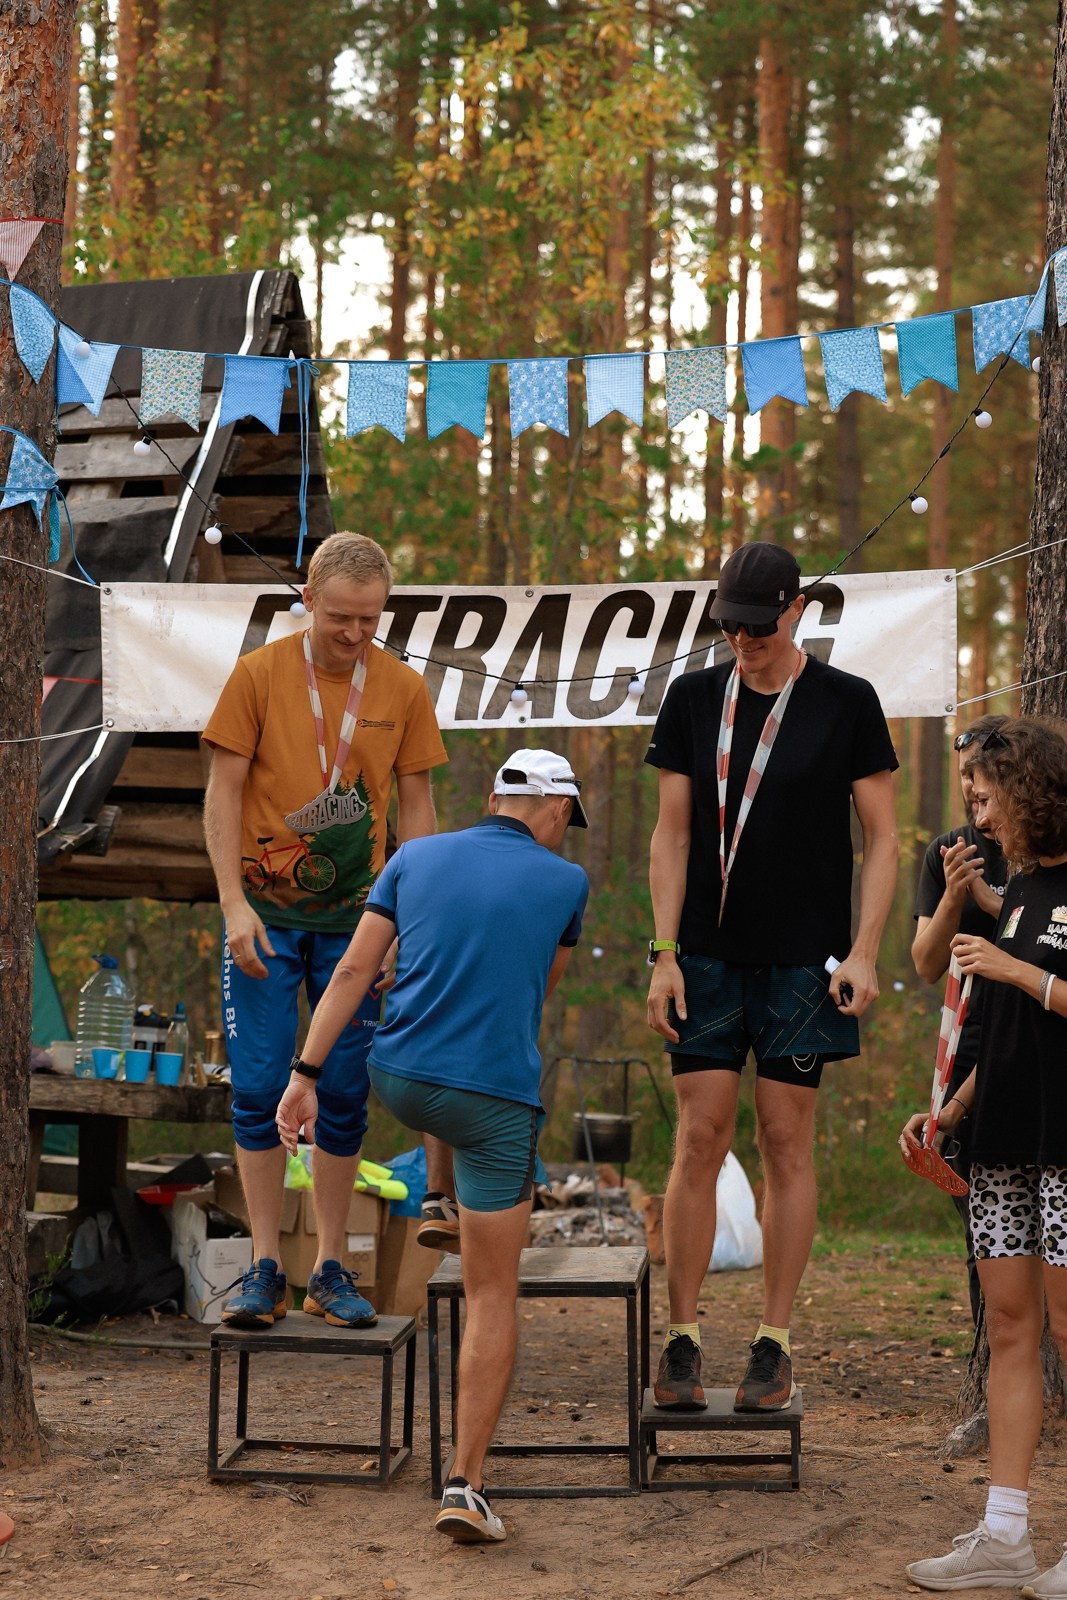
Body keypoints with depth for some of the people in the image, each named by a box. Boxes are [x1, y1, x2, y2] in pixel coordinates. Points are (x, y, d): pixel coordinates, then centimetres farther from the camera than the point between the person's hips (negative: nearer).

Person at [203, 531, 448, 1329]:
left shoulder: (403, 689, 1)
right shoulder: (259, 674, -5)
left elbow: (416, 807, 7)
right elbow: (222, 794, -3)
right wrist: (234, 905, -12)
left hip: (354, 917, 2)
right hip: (265, 912, -1)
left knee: (344, 1096, 4)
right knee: (260, 1088, -2)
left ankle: (330, 1270, 13)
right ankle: (265, 1268, 6)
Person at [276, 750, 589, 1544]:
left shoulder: (415, 858, 5)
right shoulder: (565, 883, -1)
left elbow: (353, 969, -1)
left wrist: (305, 1077, -2)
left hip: (399, 1082, 4)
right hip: (495, 1102, -4)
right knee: (493, 1299, 2)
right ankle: (466, 1487, -6)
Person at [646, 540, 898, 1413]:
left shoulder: (847, 703, -1)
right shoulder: (694, 699, 5)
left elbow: (883, 839, 1)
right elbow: (672, 835, 7)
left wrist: (864, 951, -9)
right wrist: (663, 954, -1)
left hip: (804, 961, -2)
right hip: (708, 956, 2)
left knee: (787, 1145, 1)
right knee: (699, 1143, -1)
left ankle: (775, 1345, 9)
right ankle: (683, 1341, 5)